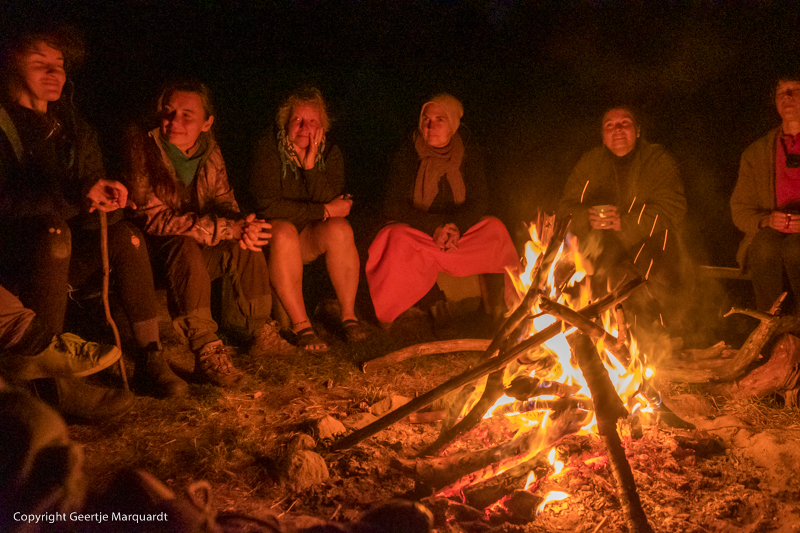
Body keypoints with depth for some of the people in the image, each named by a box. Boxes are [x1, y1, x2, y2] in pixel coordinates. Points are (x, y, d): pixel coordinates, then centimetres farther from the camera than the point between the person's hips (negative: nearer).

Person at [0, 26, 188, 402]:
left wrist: (105, 195, -16)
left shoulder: (72, 127, 12)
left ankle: (150, 361, -22)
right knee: (53, 230, -34)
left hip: (61, 264, 6)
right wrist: (75, 196, -32)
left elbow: (92, 182, 10)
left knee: (124, 234, -19)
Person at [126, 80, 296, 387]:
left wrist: (242, 226, -23)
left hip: (203, 249, 6)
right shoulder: (143, 148, -16)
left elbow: (224, 202, 6)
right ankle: (206, 353, -39)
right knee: (186, 247, -35)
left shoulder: (210, 150, 2)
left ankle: (261, 334, -8)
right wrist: (227, 229, -32)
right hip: (156, 251, -5)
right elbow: (155, 218, -23)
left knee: (244, 245, -19)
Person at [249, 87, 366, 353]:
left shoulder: (330, 153, -1)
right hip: (272, 236, -3)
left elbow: (331, 202, -14)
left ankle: (349, 315, -19)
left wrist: (311, 164, -25)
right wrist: (324, 211, -21)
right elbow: (268, 205, -22)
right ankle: (300, 324, -33)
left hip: (311, 238, 3)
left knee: (339, 228, -27)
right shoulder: (268, 149, -12)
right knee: (283, 231, -35)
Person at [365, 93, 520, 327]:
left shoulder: (470, 154, 1)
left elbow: (479, 200, -3)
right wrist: (434, 227, -23)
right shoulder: (407, 156, -6)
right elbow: (395, 207, -10)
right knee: (397, 240, -35)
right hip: (415, 231, -3)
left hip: (460, 231, 3)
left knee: (495, 228, -21)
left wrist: (456, 226, -23)